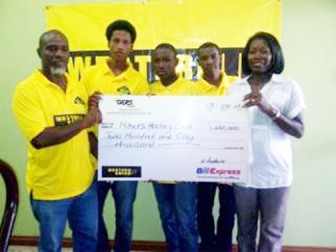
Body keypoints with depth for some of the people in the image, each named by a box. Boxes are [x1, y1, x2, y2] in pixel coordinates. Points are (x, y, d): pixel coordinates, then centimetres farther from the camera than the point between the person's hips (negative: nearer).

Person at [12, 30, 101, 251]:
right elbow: (40, 139, -25)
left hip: (85, 182, 5)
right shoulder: (27, 90, -14)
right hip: (49, 188, -5)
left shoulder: (78, 88, 5)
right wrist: (83, 122, -21)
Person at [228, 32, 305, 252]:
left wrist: (270, 110, -19)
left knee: (271, 233, 8)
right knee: (245, 230, 13)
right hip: (243, 172, 2)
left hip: (276, 173, -2)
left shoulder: (289, 86, -1)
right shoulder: (236, 88, 7)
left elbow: (299, 131, -5)